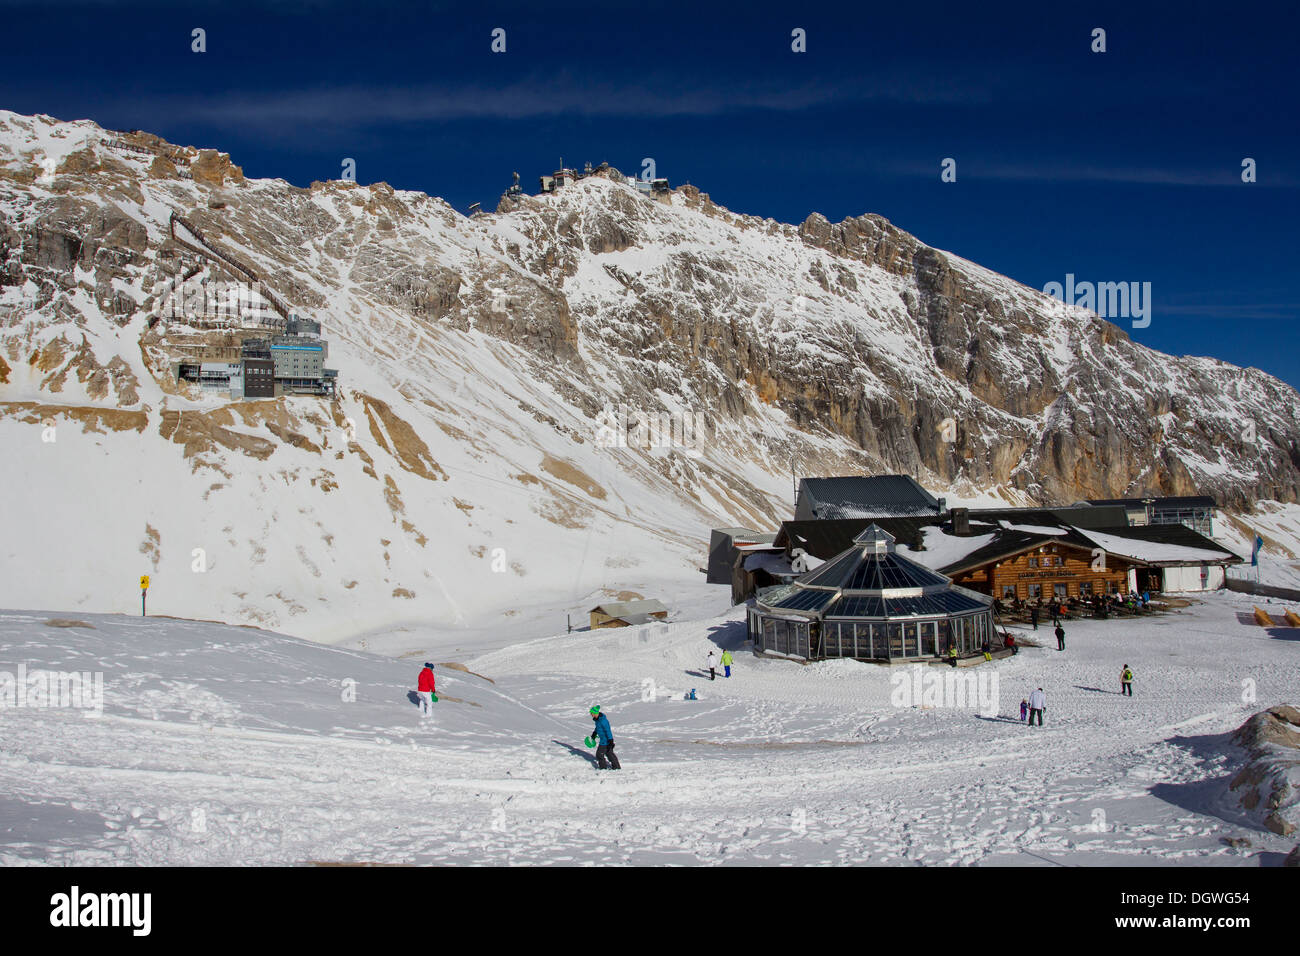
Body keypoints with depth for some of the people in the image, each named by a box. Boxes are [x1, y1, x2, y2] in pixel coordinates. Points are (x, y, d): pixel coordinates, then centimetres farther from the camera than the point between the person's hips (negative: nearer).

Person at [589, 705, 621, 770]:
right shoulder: (597, 718, 1)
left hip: (606, 740, -9)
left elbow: (608, 731, -26)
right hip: (603, 739, 9)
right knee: (609, 753, 20)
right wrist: (594, 733, 33)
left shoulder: (603, 720, -29)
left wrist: (610, 741, -25)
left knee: (599, 754, 2)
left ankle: (603, 768, 18)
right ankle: (616, 767, 31)